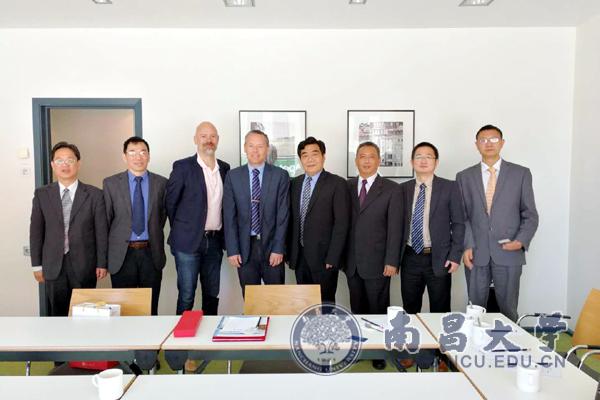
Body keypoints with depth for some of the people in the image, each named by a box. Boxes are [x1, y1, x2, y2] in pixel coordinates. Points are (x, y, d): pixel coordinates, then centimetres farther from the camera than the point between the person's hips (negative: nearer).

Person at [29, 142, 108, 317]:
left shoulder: (94, 194, -3)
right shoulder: (42, 194, 2)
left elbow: (101, 231, -2)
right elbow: (36, 230, 6)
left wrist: (102, 263, -2)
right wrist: (37, 265, 5)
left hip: (84, 265, -1)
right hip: (53, 265, 2)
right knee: (57, 313, 10)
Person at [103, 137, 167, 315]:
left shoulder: (161, 183, 3)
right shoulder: (111, 183, 1)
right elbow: (106, 219, 6)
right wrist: (108, 250, 9)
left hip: (151, 254, 1)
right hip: (122, 254, 0)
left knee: (150, 308, 9)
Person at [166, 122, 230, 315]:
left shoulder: (224, 168, 7)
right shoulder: (182, 167, -7)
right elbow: (170, 203, -1)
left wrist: (223, 236, 10)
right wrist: (181, 231, 4)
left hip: (215, 241, 4)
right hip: (188, 241, -4)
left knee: (212, 294, 14)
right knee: (186, 295, 2)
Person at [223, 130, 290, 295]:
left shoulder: (280, 175, -1)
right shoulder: (233, 176, 3)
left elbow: (282, 214, -4)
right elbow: (229, 215, 1)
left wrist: (278, 248, -9)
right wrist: (232, 250, -4)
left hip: (271, 245, -1)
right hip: (244, 247, 1)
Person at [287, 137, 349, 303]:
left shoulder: (337, 183, -7)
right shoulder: (295, 183, 10)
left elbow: (341, 223, -11)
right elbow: (292, 220, 12)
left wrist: (332, 258, -15)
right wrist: (289, 252, 7)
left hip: (323, 257, -5)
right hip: (299, 257, 5)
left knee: (325, 304, 5)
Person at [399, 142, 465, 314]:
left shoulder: (450, 187, -1)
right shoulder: (403, 188, 6)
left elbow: (458, 224, -1)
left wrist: (455, 256, -7)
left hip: (439, 259, -2)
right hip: (410, 258, 2)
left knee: (440, 311, 9)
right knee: (409, 311, 11)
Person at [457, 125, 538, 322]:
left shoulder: (521, 173, 5)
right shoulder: (464, 177, 8)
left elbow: (530, 214, 5)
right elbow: (462, 216, 5)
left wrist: (521, 240, -10)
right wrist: (466, 246, -5)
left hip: (508, 253, -1)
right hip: (476, 253, 1)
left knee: (508, 308, 6)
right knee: (475, 309, 8)